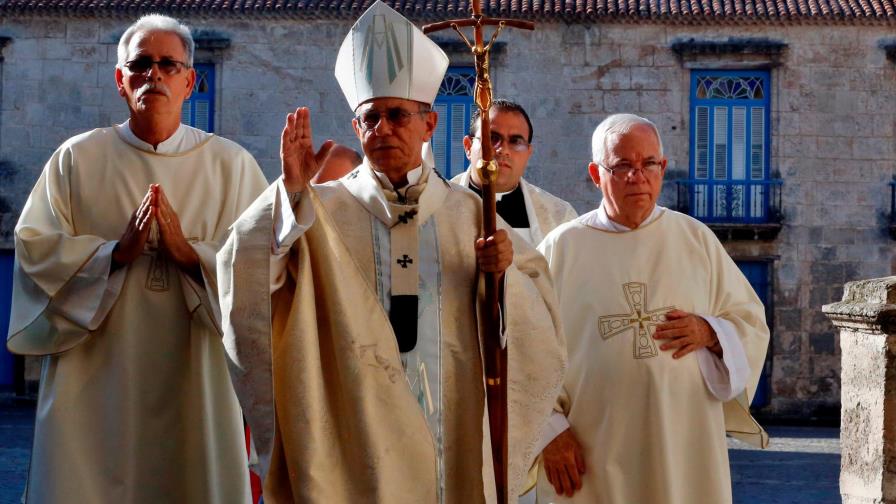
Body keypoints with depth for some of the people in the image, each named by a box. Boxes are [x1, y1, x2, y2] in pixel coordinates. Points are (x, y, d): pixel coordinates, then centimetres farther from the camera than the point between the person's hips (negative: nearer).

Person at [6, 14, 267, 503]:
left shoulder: (231, 164, 4)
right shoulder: (77, 158, 5)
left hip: (196, 382, 0)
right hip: (95, 382, 0)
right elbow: (34, 248, -2)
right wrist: (116, 252, -15)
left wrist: (192, 255, -18)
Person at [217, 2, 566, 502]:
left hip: (453, 433, 2)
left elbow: (537, 322, 4)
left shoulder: (470, 213, 6)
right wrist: (290, 189, -20)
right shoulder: (319, 211, 2)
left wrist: (503, 272, -14)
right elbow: (242, 273, -13)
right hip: (352, 432, -1)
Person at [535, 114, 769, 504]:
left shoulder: (696, 239, 7)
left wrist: (710, 333, -10)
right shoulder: (562, 247, 0)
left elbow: (752, 322, 10)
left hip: (684, 448, 2)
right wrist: (549, 430, -8)